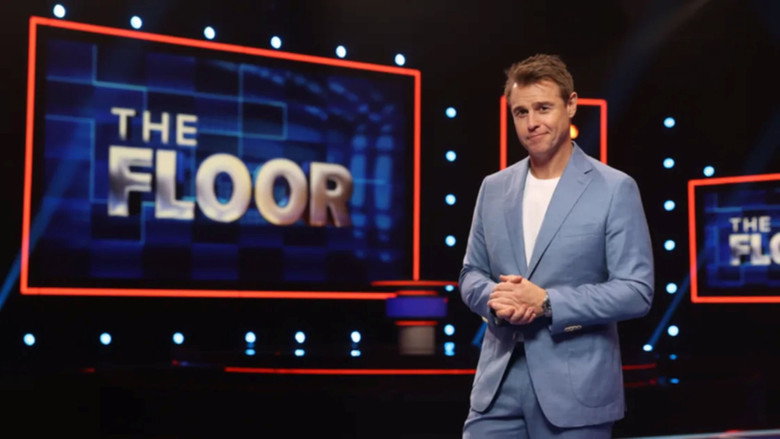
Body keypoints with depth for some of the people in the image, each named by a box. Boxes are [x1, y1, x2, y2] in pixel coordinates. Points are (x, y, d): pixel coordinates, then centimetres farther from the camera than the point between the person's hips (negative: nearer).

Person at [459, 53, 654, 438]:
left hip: (575, 390, -3)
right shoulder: (494, 188, 9)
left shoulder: (615, 189, -5)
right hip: (498, 384, 4)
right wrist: (495, 298, -9)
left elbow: (636, 291, -9)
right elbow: (471, 275, 14)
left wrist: (547, 303, -18)